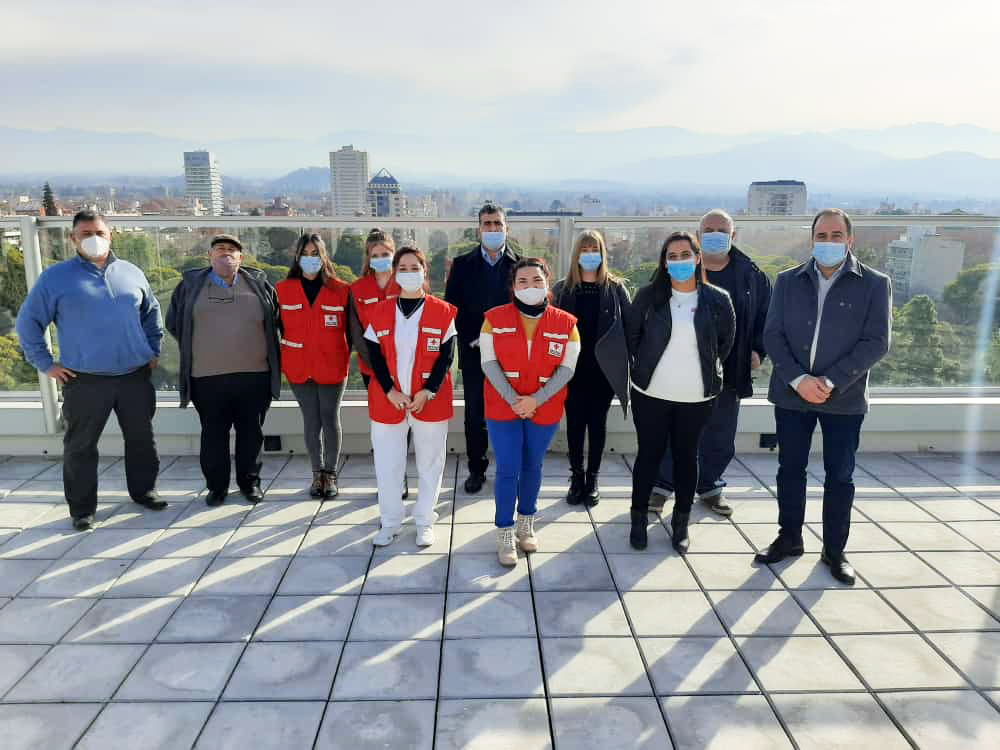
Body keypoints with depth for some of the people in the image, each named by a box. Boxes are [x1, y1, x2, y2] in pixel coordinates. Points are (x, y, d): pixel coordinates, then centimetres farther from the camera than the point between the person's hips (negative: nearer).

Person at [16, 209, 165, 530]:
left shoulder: (131, 273, 8)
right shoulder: (56, 277, -1)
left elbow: (151, 312, 21)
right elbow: (28, 322, 3)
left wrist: (153, 351, 15)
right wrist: (45, 363, -1)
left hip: (135, 376, 3)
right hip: (85, 380, -3)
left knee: (141, 438, 12)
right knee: (81, 445, 5)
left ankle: (143, 490, 29)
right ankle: (82, 508, 17)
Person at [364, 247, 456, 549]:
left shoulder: (443, 312, -2)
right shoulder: (380, 312, 3)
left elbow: (446, 356, -4)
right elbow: (375, 356, 0)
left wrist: (427, 392, -13)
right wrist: (390, 391, -11)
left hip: (430, 401, -1)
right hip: (387, 401, 2)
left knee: (429, 464, 10)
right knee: (387, 465, 9)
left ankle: (424, 521, 27)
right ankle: (390, 522, 27)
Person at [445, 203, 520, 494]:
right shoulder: (462, 265, 5)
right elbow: (451, 307, 2)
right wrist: (471, 338, -8)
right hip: (474, 352, 1)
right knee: (475, 414, 8)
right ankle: (476, 469, 20)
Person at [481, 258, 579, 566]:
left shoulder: (566, 323, -3)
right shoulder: (495, 318, -4)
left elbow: (566, 369, -6)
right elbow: (489, 363, -7)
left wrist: (535, 400, -17)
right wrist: (513, 399, -17)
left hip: (545, 409, 2)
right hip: (502, 407, -1)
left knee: (532, 466, 14)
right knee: (508, 469, -2)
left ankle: (526, 523, 34)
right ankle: (505, 534, 12)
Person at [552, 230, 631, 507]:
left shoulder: (615, 288, 2)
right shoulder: (562, 289, 4)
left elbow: (628, 326, 2)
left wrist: (625, 360, -5)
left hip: (603, 368, -1)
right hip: (572, 368, 1)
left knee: (597, 422, 7)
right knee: (575, 422, 6)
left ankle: (592, 478, 19)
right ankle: (576, 476, 20)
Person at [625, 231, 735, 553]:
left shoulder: (717, 300, -3)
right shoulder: (649, 295, -4)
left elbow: (726, 340, 10)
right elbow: (632, 332, 7)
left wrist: (709, 369, 10)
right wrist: (643, 366, 7)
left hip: (696, 397, 1)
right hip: (651, 393, 0)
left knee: (686, 456, 11)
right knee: (649, 454, 8)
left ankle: (681, 523, 25)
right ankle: (639, 518, 22)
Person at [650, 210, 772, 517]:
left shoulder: (752, 275, 3)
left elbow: (766, 316, 14)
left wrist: (758, 350, 3)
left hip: (729, 371, 2)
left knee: (719, 435, 11)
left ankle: (709, 486, 28)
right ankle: (662, 484, 19)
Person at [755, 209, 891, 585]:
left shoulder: (874, 284, -2)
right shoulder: (788, 281, 4)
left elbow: (876, 342, -8)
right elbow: (773, 335, -1)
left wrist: (831, 381, -18)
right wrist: (798, 379, -14)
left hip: (844, 398, -2)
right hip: (791, 393, 2)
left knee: (840, 476, 8)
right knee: (790, 470, 11)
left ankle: (834, 550, 23)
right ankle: (789, 538, 28)